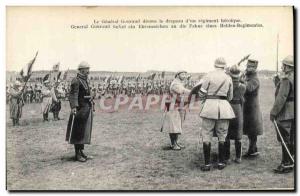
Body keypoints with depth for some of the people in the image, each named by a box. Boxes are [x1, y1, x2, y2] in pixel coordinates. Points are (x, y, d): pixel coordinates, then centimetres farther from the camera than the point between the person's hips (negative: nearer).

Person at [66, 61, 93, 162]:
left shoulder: (86, 80, 16)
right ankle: (77, 154, 0)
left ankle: (81, 151, 23)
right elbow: (73, 95, -22)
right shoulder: (76, 81, -13)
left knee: (85, 131, 13)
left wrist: (90, 105, 21)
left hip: (87, 109, 9)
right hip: (80, 109, -9)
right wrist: (73, 107, -33)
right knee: (78, 131, -5)